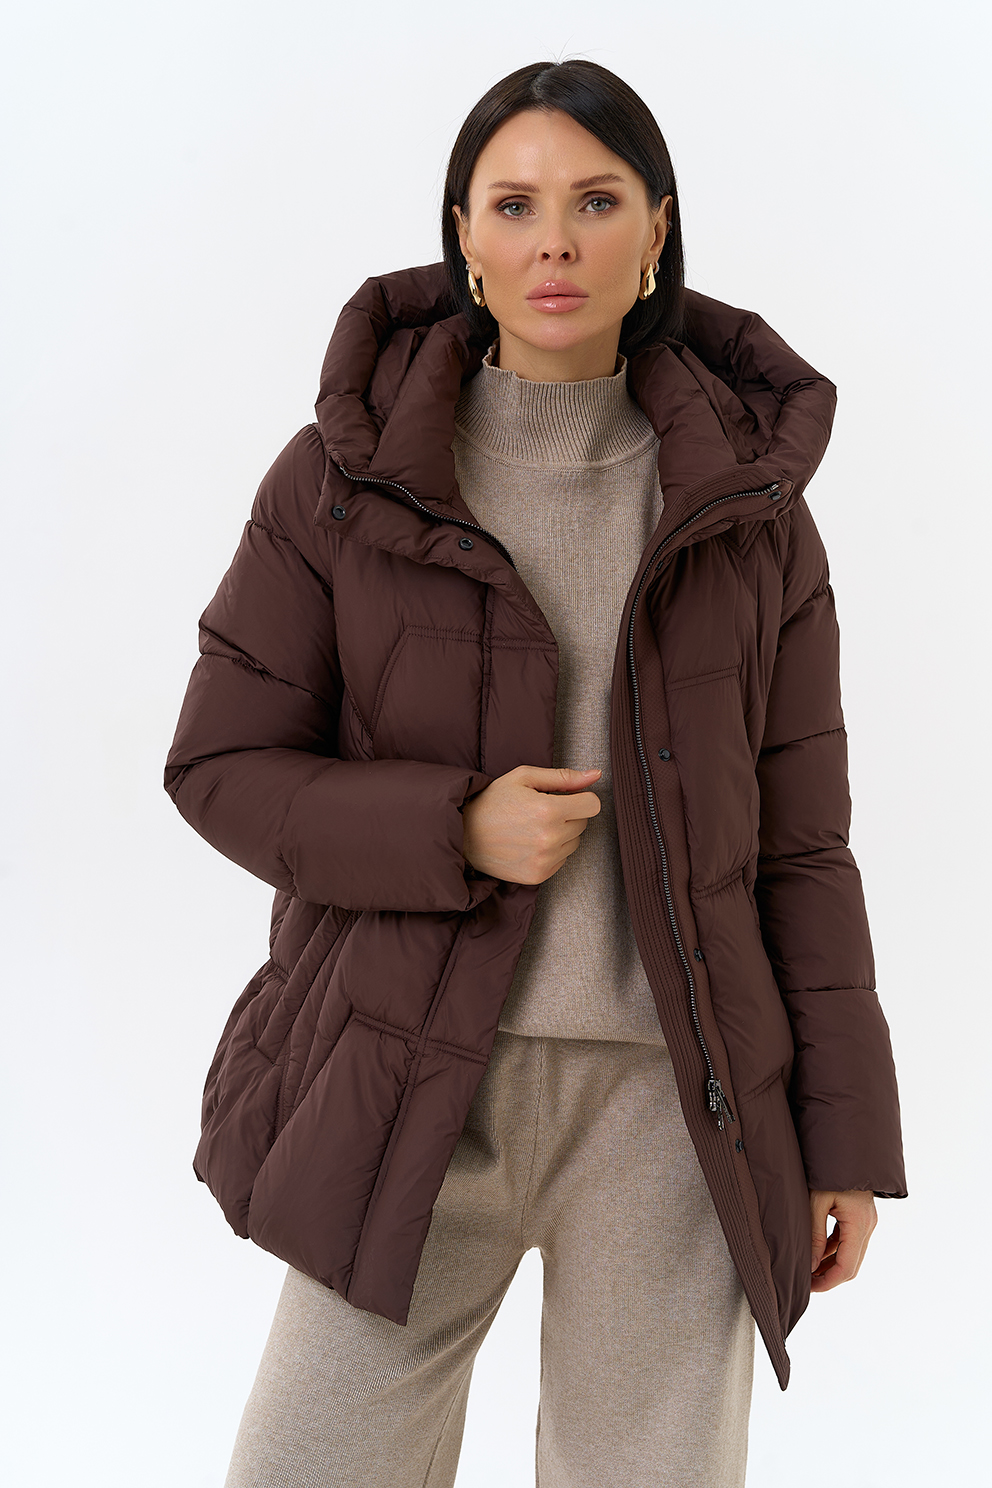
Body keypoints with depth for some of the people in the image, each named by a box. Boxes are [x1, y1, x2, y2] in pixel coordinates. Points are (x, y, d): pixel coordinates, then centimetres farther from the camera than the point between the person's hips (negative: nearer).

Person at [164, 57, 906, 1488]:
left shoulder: (747, 500, 0)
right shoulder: (345, 474, -4)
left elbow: (798, 831, 3)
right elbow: (223, 770, 0)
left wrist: (845, 1138, 1)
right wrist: (455, 831, -18)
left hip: (669, 1099, 1)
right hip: (424, 1091, 0)